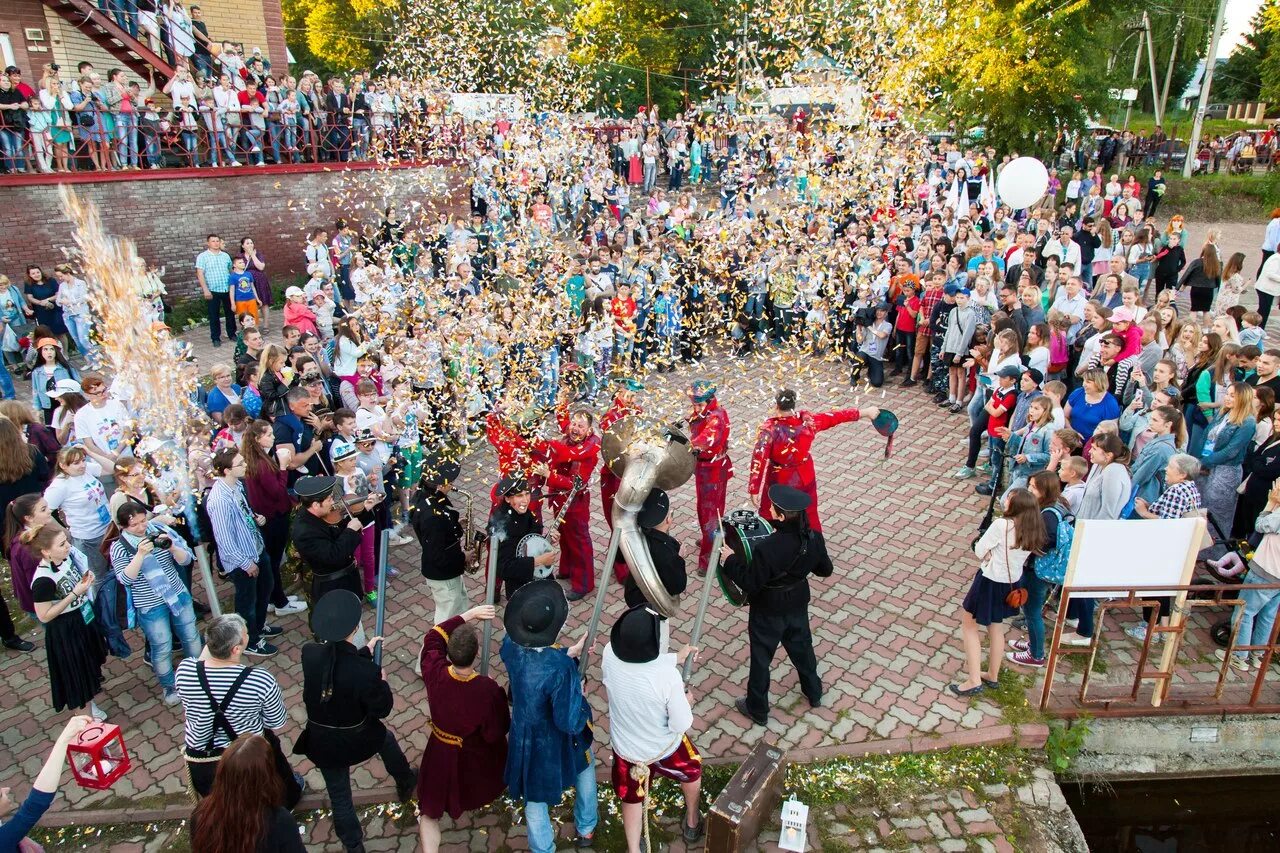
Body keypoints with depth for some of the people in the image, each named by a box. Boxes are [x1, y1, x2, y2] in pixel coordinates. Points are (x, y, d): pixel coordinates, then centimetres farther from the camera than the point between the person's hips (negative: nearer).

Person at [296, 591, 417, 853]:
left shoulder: (309, 655, -21)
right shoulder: (366, 671, -33)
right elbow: (382, 709, -18)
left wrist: (365, 652, 9)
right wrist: (382, 682, -3)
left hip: (322, 743, 2)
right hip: (357, 740, -2)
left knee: (340, 798, 22)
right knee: (386, 739, 33)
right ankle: (406, 783, 58)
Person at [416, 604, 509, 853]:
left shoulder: (434, 672, -29)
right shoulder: (489, 690, -37)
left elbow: (433, 638, -9)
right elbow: (496, 733, -22)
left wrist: (468, 615, -11)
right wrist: (502, 699, -5)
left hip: (441, 754, 1)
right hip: (478, 759, -1)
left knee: (430, 810, 22)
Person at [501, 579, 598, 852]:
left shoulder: (510, 645, -24)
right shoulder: (560, 669, -41)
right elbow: (570, 723, -31)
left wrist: (568, 653, -5)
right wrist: (581, 698, -14)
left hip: (524, 735, 3)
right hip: (556, 740, -3)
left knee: (535, 796, 26)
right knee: (585, 768, 32)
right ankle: (586, 828, 55)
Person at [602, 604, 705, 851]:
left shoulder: (609, 655, -26)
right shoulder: (668, 676, -38)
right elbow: (681, 724, -24)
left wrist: (676, 658, 5)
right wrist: (685, 700, -3)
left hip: (625, 747, 2)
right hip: (663, 748, -2)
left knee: (631, 798, 28)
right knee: (692, 772, 32)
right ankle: (692, 823, 57)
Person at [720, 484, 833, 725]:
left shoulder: (766, 549, -36)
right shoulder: (814, 538, -18)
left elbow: (750, 583, -26)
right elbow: (825, 570, -2)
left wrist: (731, 560, -15)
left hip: (768, 612, -5)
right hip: (798, 605, 5)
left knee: (761, 658, 15)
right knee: (802, 648, 29)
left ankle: (757, 709, 34)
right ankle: (814, 694, 50)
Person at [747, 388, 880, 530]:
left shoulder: (769, 429, -27)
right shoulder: (806, 420, -17)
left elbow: (759, 460, -29)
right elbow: (836, 416, -5)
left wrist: (754, 490, -24)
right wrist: (866, 412, 7)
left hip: (779, 481, -4)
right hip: (804, 477, 4)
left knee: (770, 518, 17)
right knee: (809, 514, 25)